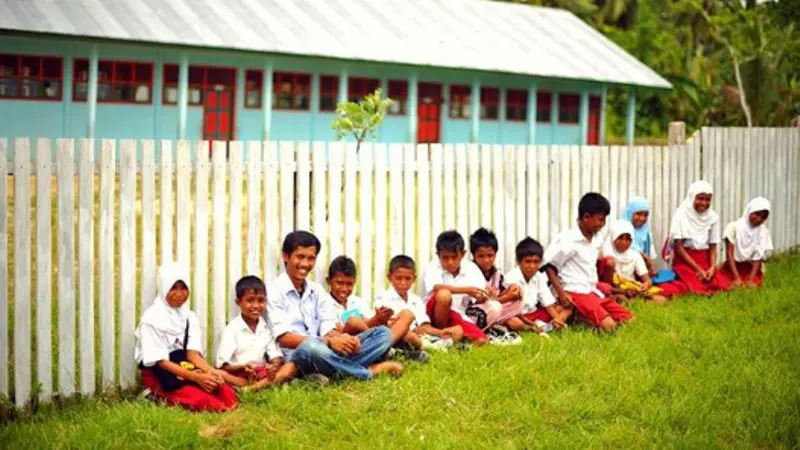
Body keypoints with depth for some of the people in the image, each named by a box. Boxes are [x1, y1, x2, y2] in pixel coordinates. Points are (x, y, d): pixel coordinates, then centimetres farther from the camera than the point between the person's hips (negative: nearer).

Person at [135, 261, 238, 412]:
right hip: (160, 375, -5)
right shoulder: (152, 319, -8)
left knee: (228, 394, -25)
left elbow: (192, 353, -1)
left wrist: (210, 371, -24)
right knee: (200, 400, -36)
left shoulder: (190, 317, 11)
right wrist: (196, 377, -25)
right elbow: (161, 361, -14)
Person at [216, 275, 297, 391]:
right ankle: (265, 385, -35)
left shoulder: (267, 328, 10)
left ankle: (252, 388, -35)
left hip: (262, 374, 4)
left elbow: (276, 356, 3)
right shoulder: (231, 329, -3)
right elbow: (223, 365, -9)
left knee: (291, 367, -20)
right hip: (239, 375, -4)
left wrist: (275, 365, -21)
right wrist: (242, 368, -28)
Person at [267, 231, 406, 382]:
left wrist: (344, 339, -19)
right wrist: (328, 341, -22)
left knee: (383, 333, -3)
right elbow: (282, 338, -14)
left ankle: (335, 371, -26)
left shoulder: (317, 291, 16)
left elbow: (328, 330, 6)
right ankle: (370, 372, -21)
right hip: (294, 356, -7)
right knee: (312, 346, -42)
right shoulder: (274, 291, -4)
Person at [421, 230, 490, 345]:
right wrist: (466, 290, -41)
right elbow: (437, 287, -33)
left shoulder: (471, 268, -2)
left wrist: (483, 296, -30)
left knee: (481, 340, -22)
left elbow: (480, 298, -5)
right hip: (433, 313, -3)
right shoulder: (433, 267, -12)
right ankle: (441, 332, -13)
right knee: (443, 294, -35)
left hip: (458, 315, 3)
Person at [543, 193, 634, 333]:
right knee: (608, 326, -25)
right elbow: (549, 266, -11)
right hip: (574, 294, -9)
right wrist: (561, 294, -16)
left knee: (628, 319, 2)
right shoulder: (569, 241, -13)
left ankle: (583, 316, 3)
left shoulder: (593, 242, 12)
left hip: (592, 293, 9)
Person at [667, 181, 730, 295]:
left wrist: (712, 267, -14)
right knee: (699, 289, -27)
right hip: (684, 260, -4)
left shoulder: (713, 217, 3)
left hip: (704, 260, 4)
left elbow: (713, 247, 5)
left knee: (723, 287, -19)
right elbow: (678, 247, -10)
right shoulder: (681, 215, -8)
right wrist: (698, 269, -14)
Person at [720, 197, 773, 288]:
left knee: (751, 287, -24)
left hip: (752, 269, 1)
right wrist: (737, 278, -18)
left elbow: (758, 259, -7)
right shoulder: (735, 226, -9)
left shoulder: (764, 233, -5)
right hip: (733, 267, -1)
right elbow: (729, 254, -11)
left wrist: (751, 280, -20)